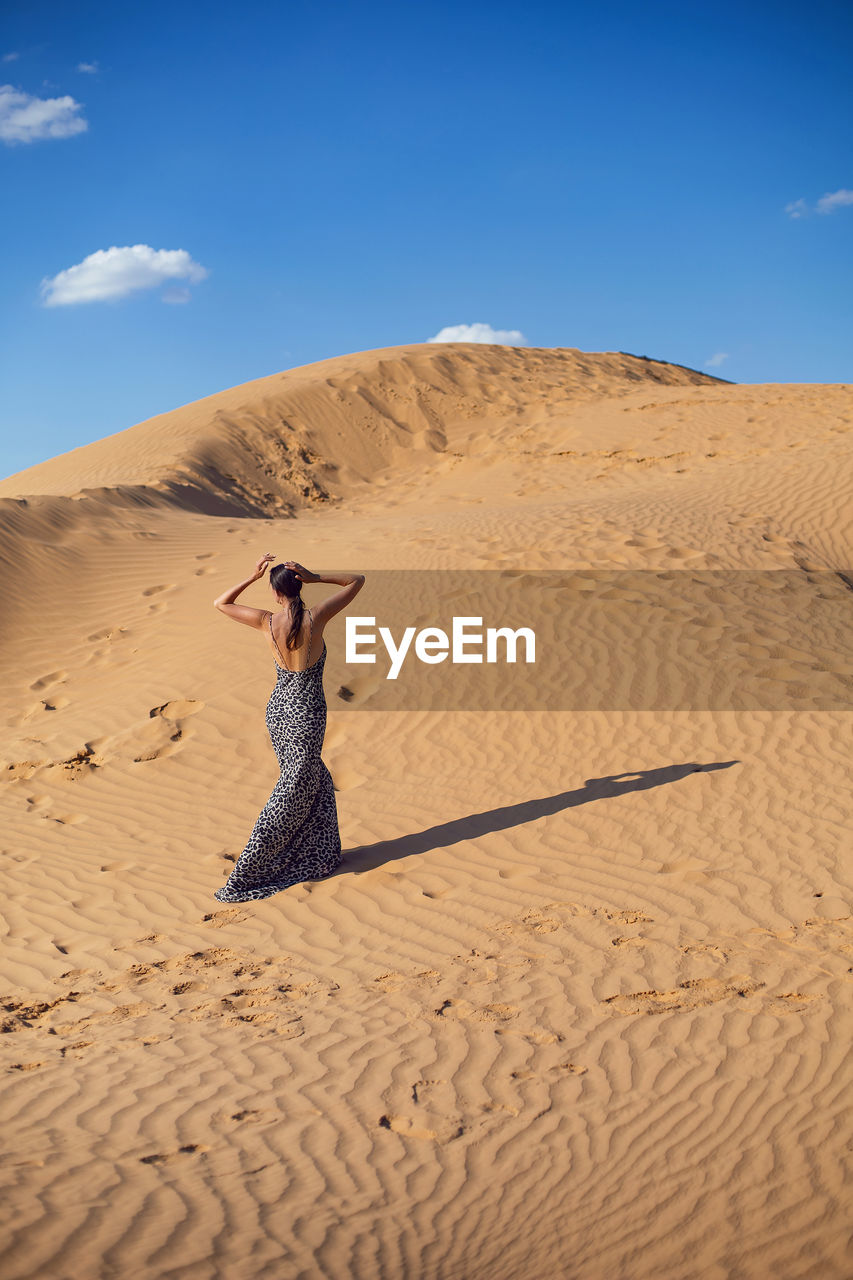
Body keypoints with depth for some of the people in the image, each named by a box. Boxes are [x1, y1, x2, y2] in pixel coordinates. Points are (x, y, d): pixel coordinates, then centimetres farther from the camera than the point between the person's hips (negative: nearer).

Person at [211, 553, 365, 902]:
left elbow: (220, 603, 6)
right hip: (306, 714, -5)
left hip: (277, 709, 5)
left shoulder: (267, 622, -10)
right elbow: (357, 579, -8)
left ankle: (319, 857, 30)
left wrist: (252, 576, -1)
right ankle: (245, 872, 9)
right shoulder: (316, 618, -17)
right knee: (292, 793, 6)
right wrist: (315, 577, -15)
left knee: (316, 783, 22)